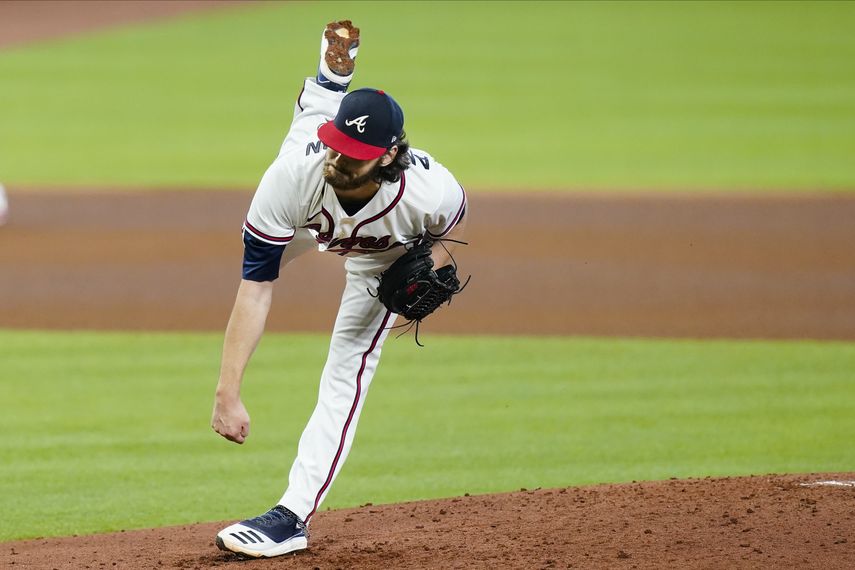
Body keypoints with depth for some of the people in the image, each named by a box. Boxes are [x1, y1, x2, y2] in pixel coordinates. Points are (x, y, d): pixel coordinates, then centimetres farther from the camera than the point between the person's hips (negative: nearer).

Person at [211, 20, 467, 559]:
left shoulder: (429, 192, -46)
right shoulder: (293, 175, -49)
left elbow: (454, 217, -16)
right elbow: (255, 290, -45)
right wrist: (228, 393, -48)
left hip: (384, 255, -1)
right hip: (307, 221, 1)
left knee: (347, 373, -10)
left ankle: (295, 514, -7)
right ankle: (333, 77, 64)